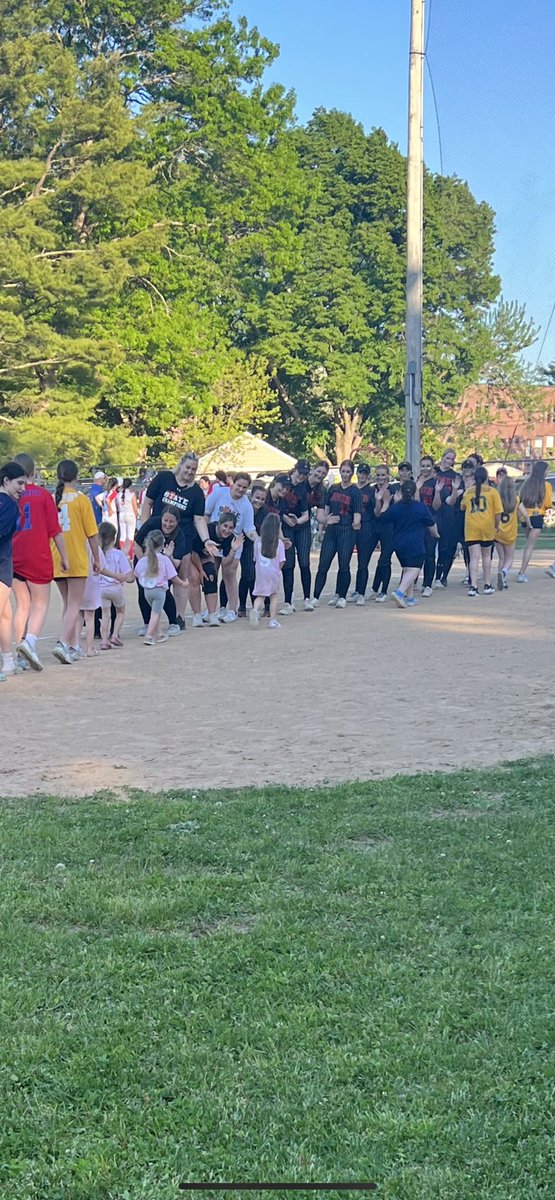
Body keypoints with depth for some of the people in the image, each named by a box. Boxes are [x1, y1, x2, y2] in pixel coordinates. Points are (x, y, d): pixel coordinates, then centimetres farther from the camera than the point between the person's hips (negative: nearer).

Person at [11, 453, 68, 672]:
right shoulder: (43, 495, -5)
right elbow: (55, 530, -6)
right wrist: (64, 556, 3)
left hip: (13, 559, 3)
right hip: (38, 559, -3)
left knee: (22, 605, 14)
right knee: (40, 604, 6)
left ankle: (22, 655, 13)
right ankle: (30, 640, -19)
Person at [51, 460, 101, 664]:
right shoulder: (81, 500, -8)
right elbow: (92, 534, -7)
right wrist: (97, 559, 5)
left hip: (56, 561, 4)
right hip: (77, 560, -4)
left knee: (68, 604, 17)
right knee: (74, 605, 0)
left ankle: (73, 646, 20)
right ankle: (63, 643, -17)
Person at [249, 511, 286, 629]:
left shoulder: (258, 541, -4)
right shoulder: (279, 543, -9)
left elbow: (255, 558, 4)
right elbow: (281, 562, -7)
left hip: (260, 572, 1)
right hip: (274, 573, -1)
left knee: (260, 596, 8)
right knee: (273, 596, 15)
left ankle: (255, 609, -24)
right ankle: (273, 620, 11)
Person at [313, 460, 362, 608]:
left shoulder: (355, 491, 0)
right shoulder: (333, 488, 12)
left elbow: (357, 513, -4)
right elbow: (326, 508, 14)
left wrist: (356, 522, -18)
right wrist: (325, 520, 1)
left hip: (347, 530, -3)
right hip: (331, 529, 3)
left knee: (344, 565, 0)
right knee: (323, 564, -1)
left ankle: (341, 597, 12)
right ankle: (316, 597, 1)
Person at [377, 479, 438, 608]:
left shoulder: (395, 507, 0)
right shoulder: (421, 507, -4)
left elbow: (381, 519, 12)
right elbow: (431, 524, 7)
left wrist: (386, 502, 20)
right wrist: (435, 534, 27)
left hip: (399, 544, 4)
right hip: (416, 545, -4)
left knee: (406, 569, 16)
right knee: (414, 569, -11)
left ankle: (410, 598, 17)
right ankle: (400, 592, -32)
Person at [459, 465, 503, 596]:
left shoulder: (467, 492, 8)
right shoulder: (492, 491, 2)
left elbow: (462, 507, 23)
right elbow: (498, 511, -2)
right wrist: (497, 525, 11)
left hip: (471, 527, 0)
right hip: (487, 526, 0)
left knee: (474, 557, -2)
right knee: (486, 556, 15)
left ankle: (473, 586, -14)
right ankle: (487, 586, 19)